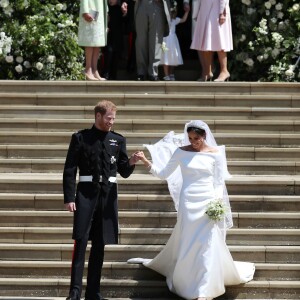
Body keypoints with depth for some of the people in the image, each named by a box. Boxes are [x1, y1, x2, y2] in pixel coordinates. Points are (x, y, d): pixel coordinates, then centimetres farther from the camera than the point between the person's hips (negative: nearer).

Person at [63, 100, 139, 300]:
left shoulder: (118, 140, 9)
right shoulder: (80, 138, 2)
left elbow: (124, 172, 11)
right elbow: (70, 170, 0)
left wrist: (131, 163, -11)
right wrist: (69, 197, -8)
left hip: (108, 195, 3)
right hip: (86, 193, -3)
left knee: (100, 245, 7)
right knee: (81, 242, -9)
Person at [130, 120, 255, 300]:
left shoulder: (215, 153, 0)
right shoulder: (181, 151, 1)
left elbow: (219, 181, 5)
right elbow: (163, 174, 3)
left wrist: (218, 202, -9)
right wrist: (146, 162, -10)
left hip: (208, 204, 0)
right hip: (188, 203, 0)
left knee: (208, 245, -4)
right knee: (187, 244, 5)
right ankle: (187, 284, 22)